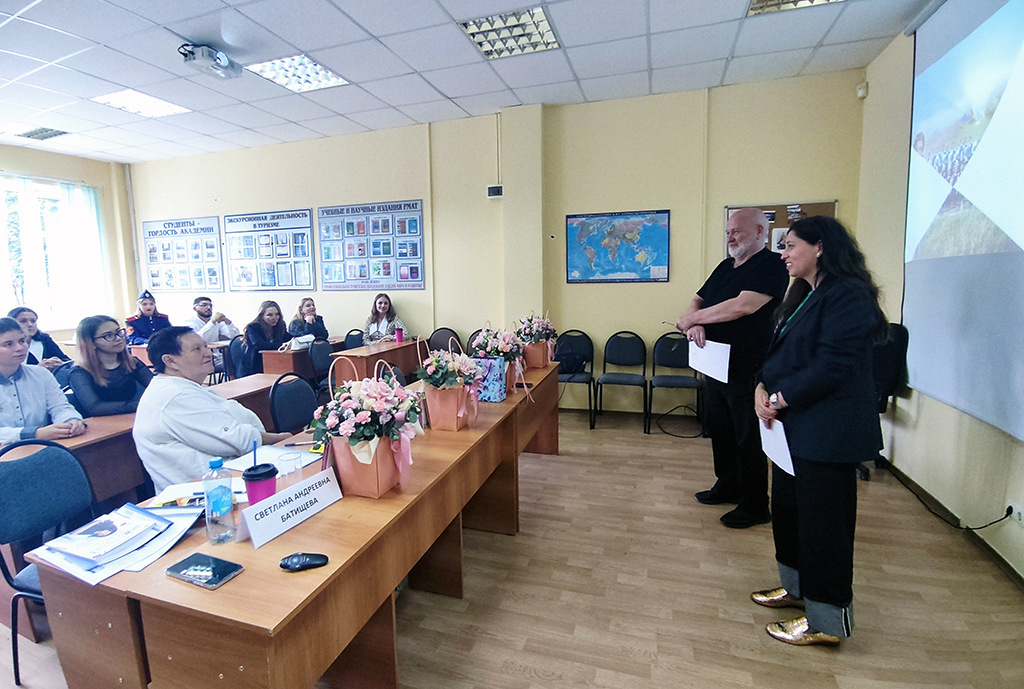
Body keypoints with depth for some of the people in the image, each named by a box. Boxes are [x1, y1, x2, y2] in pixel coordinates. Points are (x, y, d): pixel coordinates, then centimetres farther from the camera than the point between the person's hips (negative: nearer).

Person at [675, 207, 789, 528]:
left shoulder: (772, 266, -11)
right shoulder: (726, 266, 15)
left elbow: (742, 306, -25)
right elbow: (698, 301, 15)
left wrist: (693, 318, -14)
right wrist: (695, 324, -9)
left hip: (747, 370, -8)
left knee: (748, 438, 2)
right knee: (720, 430, 18)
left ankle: (756, 507, 17)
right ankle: (727, 486, 36)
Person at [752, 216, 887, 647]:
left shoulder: (847, 295, -16)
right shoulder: (804, 295, 15)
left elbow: (833, 365, -23)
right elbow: (780, 350, 13)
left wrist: (781, 398, -18)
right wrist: (763, 388, -4)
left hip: (829, 429, -10)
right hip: (797, 423, 10)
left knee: (822, 519, 2)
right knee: (787, 506, 19)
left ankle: (827, 620, 19)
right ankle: (799, 587, 39)